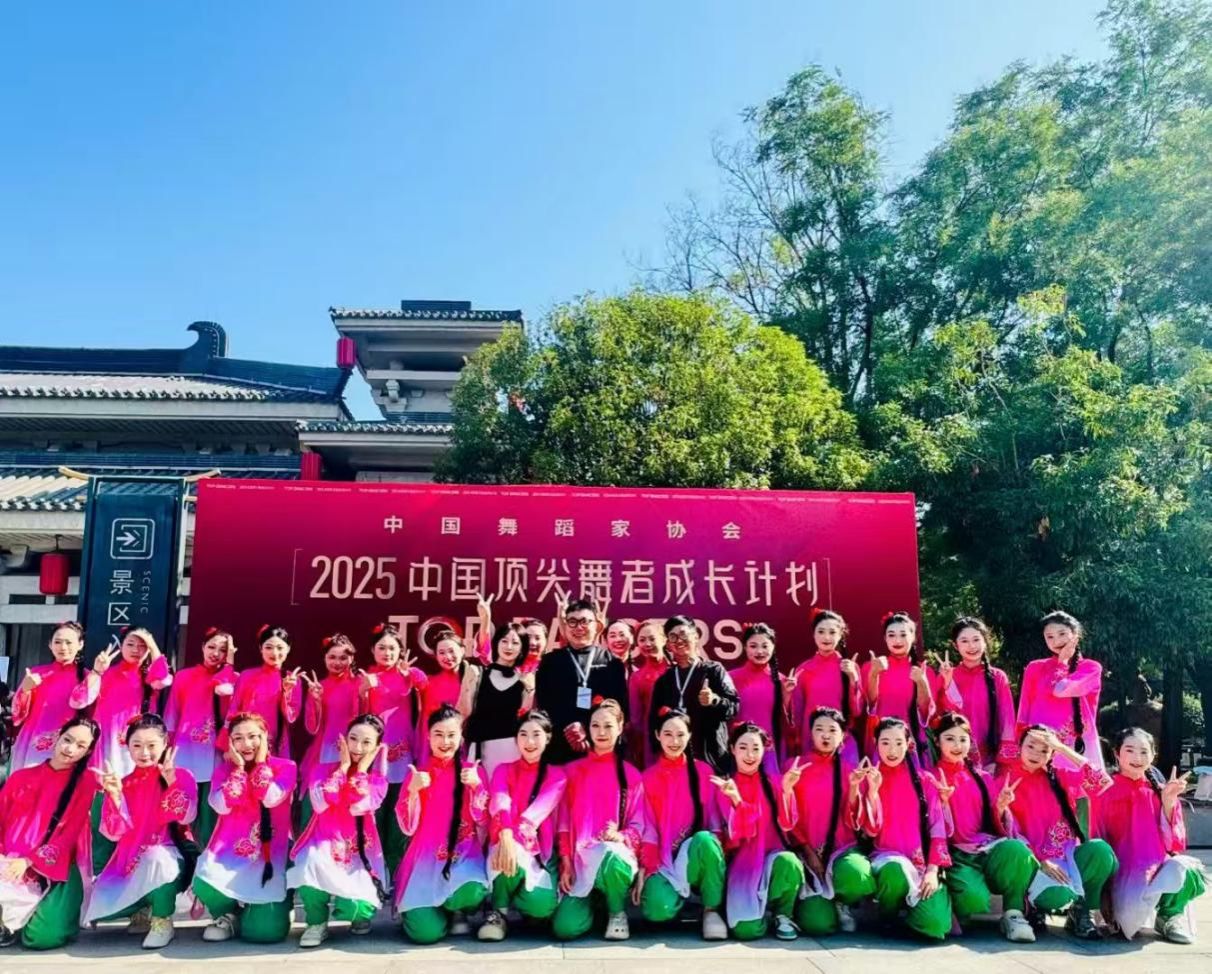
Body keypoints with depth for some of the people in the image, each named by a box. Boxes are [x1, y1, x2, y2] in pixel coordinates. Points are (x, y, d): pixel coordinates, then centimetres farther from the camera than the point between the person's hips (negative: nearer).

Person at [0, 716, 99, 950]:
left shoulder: (86, 783, 2)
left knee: (42, 937, -24)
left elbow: (69, 835, -5)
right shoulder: (21, 777, 13)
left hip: (49, 871, -2)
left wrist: (29, 861, -18)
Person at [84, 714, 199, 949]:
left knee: (155, 859, -39)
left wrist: (171, 781, -27)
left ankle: (162, 923, -14)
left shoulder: (181, 776, -2)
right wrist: (114, 795, -16)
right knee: (101, 905, -16)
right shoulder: (124, 783, 8)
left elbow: (186, 817, -17)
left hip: (170, 855, -5)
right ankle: (141, 913, 19)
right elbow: (115, 833, -2)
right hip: (130, 861, 5)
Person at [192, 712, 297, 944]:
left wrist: (261, 762, -9)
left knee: (266, 930, -18)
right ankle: (228, 916, 5)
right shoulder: (224, 769, 7)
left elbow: (271, 798, -19)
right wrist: (239, 766, -9)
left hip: (271, 853, -2)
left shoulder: (285, 767, 0)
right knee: (205, 881, -33)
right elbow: (222, 806, -11)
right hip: (230, 850, 2)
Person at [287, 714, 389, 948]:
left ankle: (359, 914, 18)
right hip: (325, 845, 0)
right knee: (314, 862, -38)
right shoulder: (323, 770, 2)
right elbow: (320, 804, -18)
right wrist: (344, 765, -12)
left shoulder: (377, 780, 2)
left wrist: (361, 769, -10)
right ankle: (317, 922, -9)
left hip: (359, 851, 1)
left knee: (356, 907, -24)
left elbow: (358, 807, -18)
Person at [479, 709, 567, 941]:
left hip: (540, 850, 1)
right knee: (509, 857, -38)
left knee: (542, 906, -27)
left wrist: (516, 839, -33)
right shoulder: (503, 770, 8)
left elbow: (539, 810, -15)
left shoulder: (557, 775, 5)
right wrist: (506, 838, -37)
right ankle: (497, 912, -7)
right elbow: (500, 805, -15)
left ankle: (510, 893, 10)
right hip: (507, 844, 0)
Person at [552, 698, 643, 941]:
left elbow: (638, 825, 4)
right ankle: (590, 902, 16)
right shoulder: (573, 771, 11)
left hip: (616, 853, -1)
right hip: (579, 860, 2)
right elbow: (564, 822, 8)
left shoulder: (630, 775, 8)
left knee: (609, 855, -41)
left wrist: (620, 837, -18)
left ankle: (617, 912, -7)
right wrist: (566, 863, -3)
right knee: (566, 928, -22)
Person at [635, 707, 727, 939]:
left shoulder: (703, 771, 6)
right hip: (663, 861, 0)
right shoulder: (649, 777, 7)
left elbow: (715, 818, 4)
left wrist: (715, 845, -17)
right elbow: (648, 828, 2)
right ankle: (681, 895, 5)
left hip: (697, 853, 1)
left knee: (704, 840, -37)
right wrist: (645, 869, -9)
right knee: (658, 910, -31)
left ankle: (711, 910, -14)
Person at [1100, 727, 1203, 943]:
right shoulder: (1109, 789, 0)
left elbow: (1172, 841, 0)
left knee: (1185, 870, -34)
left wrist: (1169, 802, -12)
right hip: (1124, 871, -3)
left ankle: (1168, 916, -1)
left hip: (1159, 865, 3)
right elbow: (1101, 837, 2)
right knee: (1130, 917, -35)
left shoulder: (1158, 790, 7)